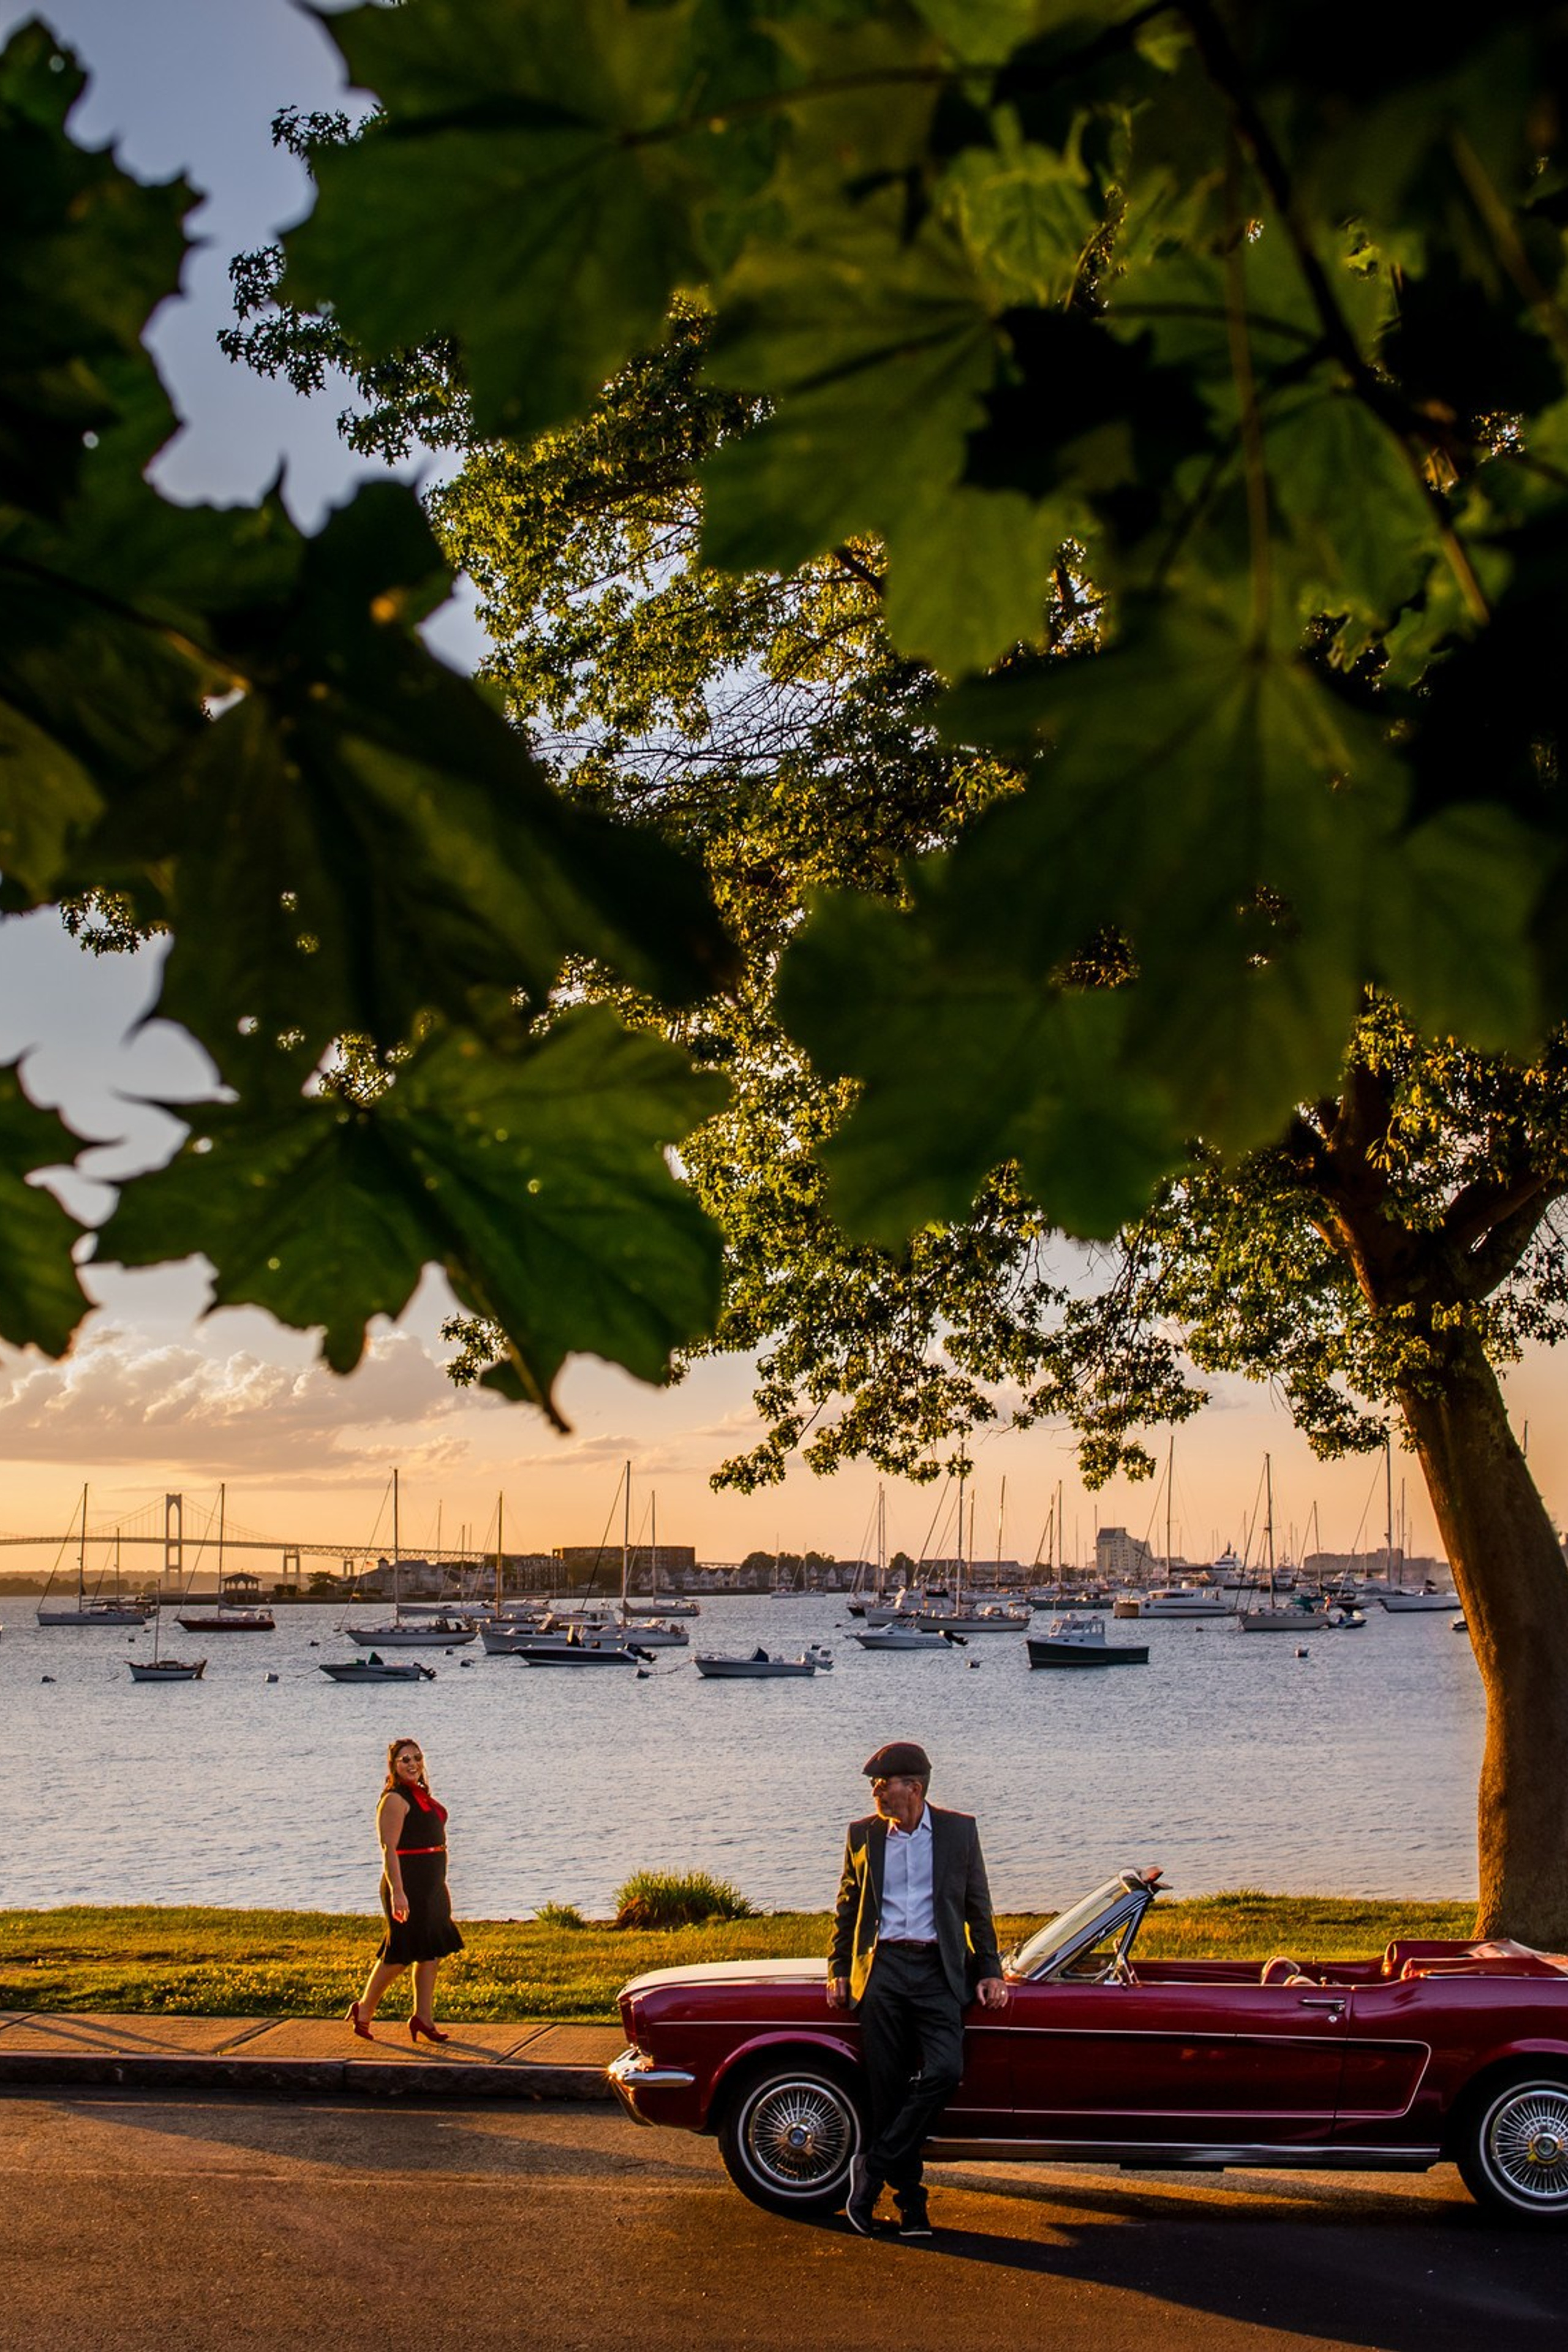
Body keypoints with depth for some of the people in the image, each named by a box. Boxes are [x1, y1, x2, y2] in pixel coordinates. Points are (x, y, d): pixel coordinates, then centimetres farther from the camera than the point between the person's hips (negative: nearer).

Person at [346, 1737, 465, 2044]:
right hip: (407, 1884, -9)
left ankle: (424, 2018, 15)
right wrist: (397, 1892, -26)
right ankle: (364, 2010, 12)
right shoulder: (395, 1800, -13)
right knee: (400, 1954, -3)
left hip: (432, 1886, 9)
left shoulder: (421, 1795, 14)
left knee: (432, 1951, 9)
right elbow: (389, 1849, -19)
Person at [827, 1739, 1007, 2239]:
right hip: (880, 1969, 1)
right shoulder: (862, 1835, 9)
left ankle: (872, 2169, -6)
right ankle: (909, 2198, 10)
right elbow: (847, 1909, 16)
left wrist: (990, 1971, 5)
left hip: (937, 1969, -1)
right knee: (888, 2089, -1)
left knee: (944, 2071, -18)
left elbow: (978, 1906, 11)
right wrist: (839, 1971, 8)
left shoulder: (959, 1831, 5)